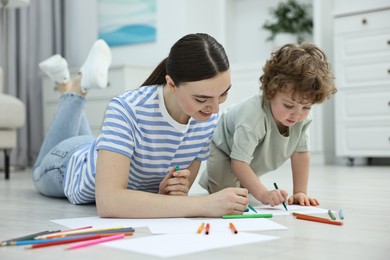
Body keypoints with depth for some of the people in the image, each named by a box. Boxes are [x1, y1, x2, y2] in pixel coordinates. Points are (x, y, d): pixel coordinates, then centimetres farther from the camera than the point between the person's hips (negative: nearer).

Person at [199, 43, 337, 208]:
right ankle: (209, 178, 12)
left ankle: (210, 179, 46)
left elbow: (301, 153, -15)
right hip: (223, 151, -6)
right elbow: (239, 162, -46)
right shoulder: (254, 117, -47)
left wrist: (300, 192, -20)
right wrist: (263, 194, -55)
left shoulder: (303, 117, -26)